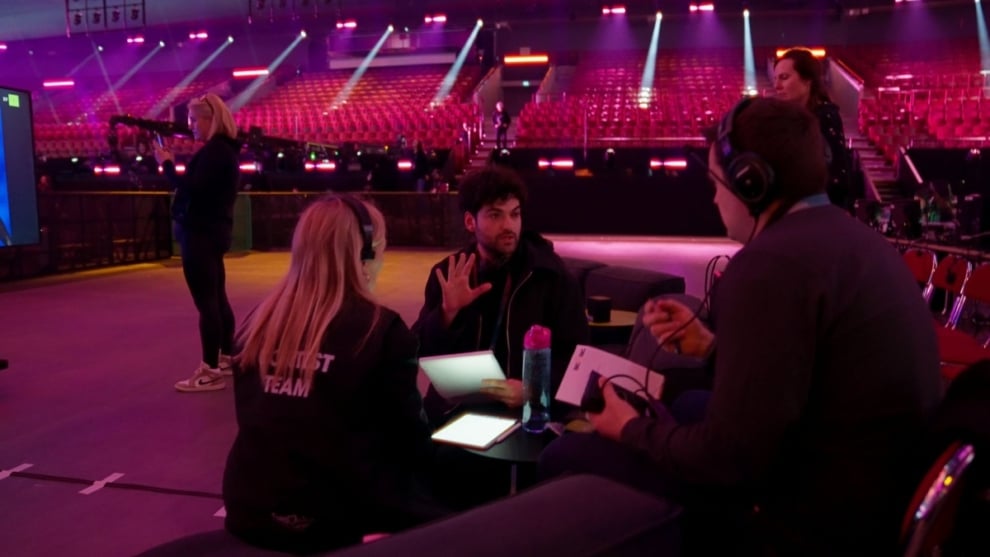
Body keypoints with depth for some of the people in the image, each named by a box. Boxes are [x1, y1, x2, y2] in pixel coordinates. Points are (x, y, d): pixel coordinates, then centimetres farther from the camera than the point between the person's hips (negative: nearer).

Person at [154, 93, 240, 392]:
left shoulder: (214, 151, -17)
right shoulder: (225, 149, 14)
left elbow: (192, 188, -25)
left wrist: (167, 164, -13)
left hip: (200, 234, -11)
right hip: (213, 232, 11)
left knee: (206, 303, -7)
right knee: (217, 299, 17)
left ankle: (210, 372, -3)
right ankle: (226, 358, 28)